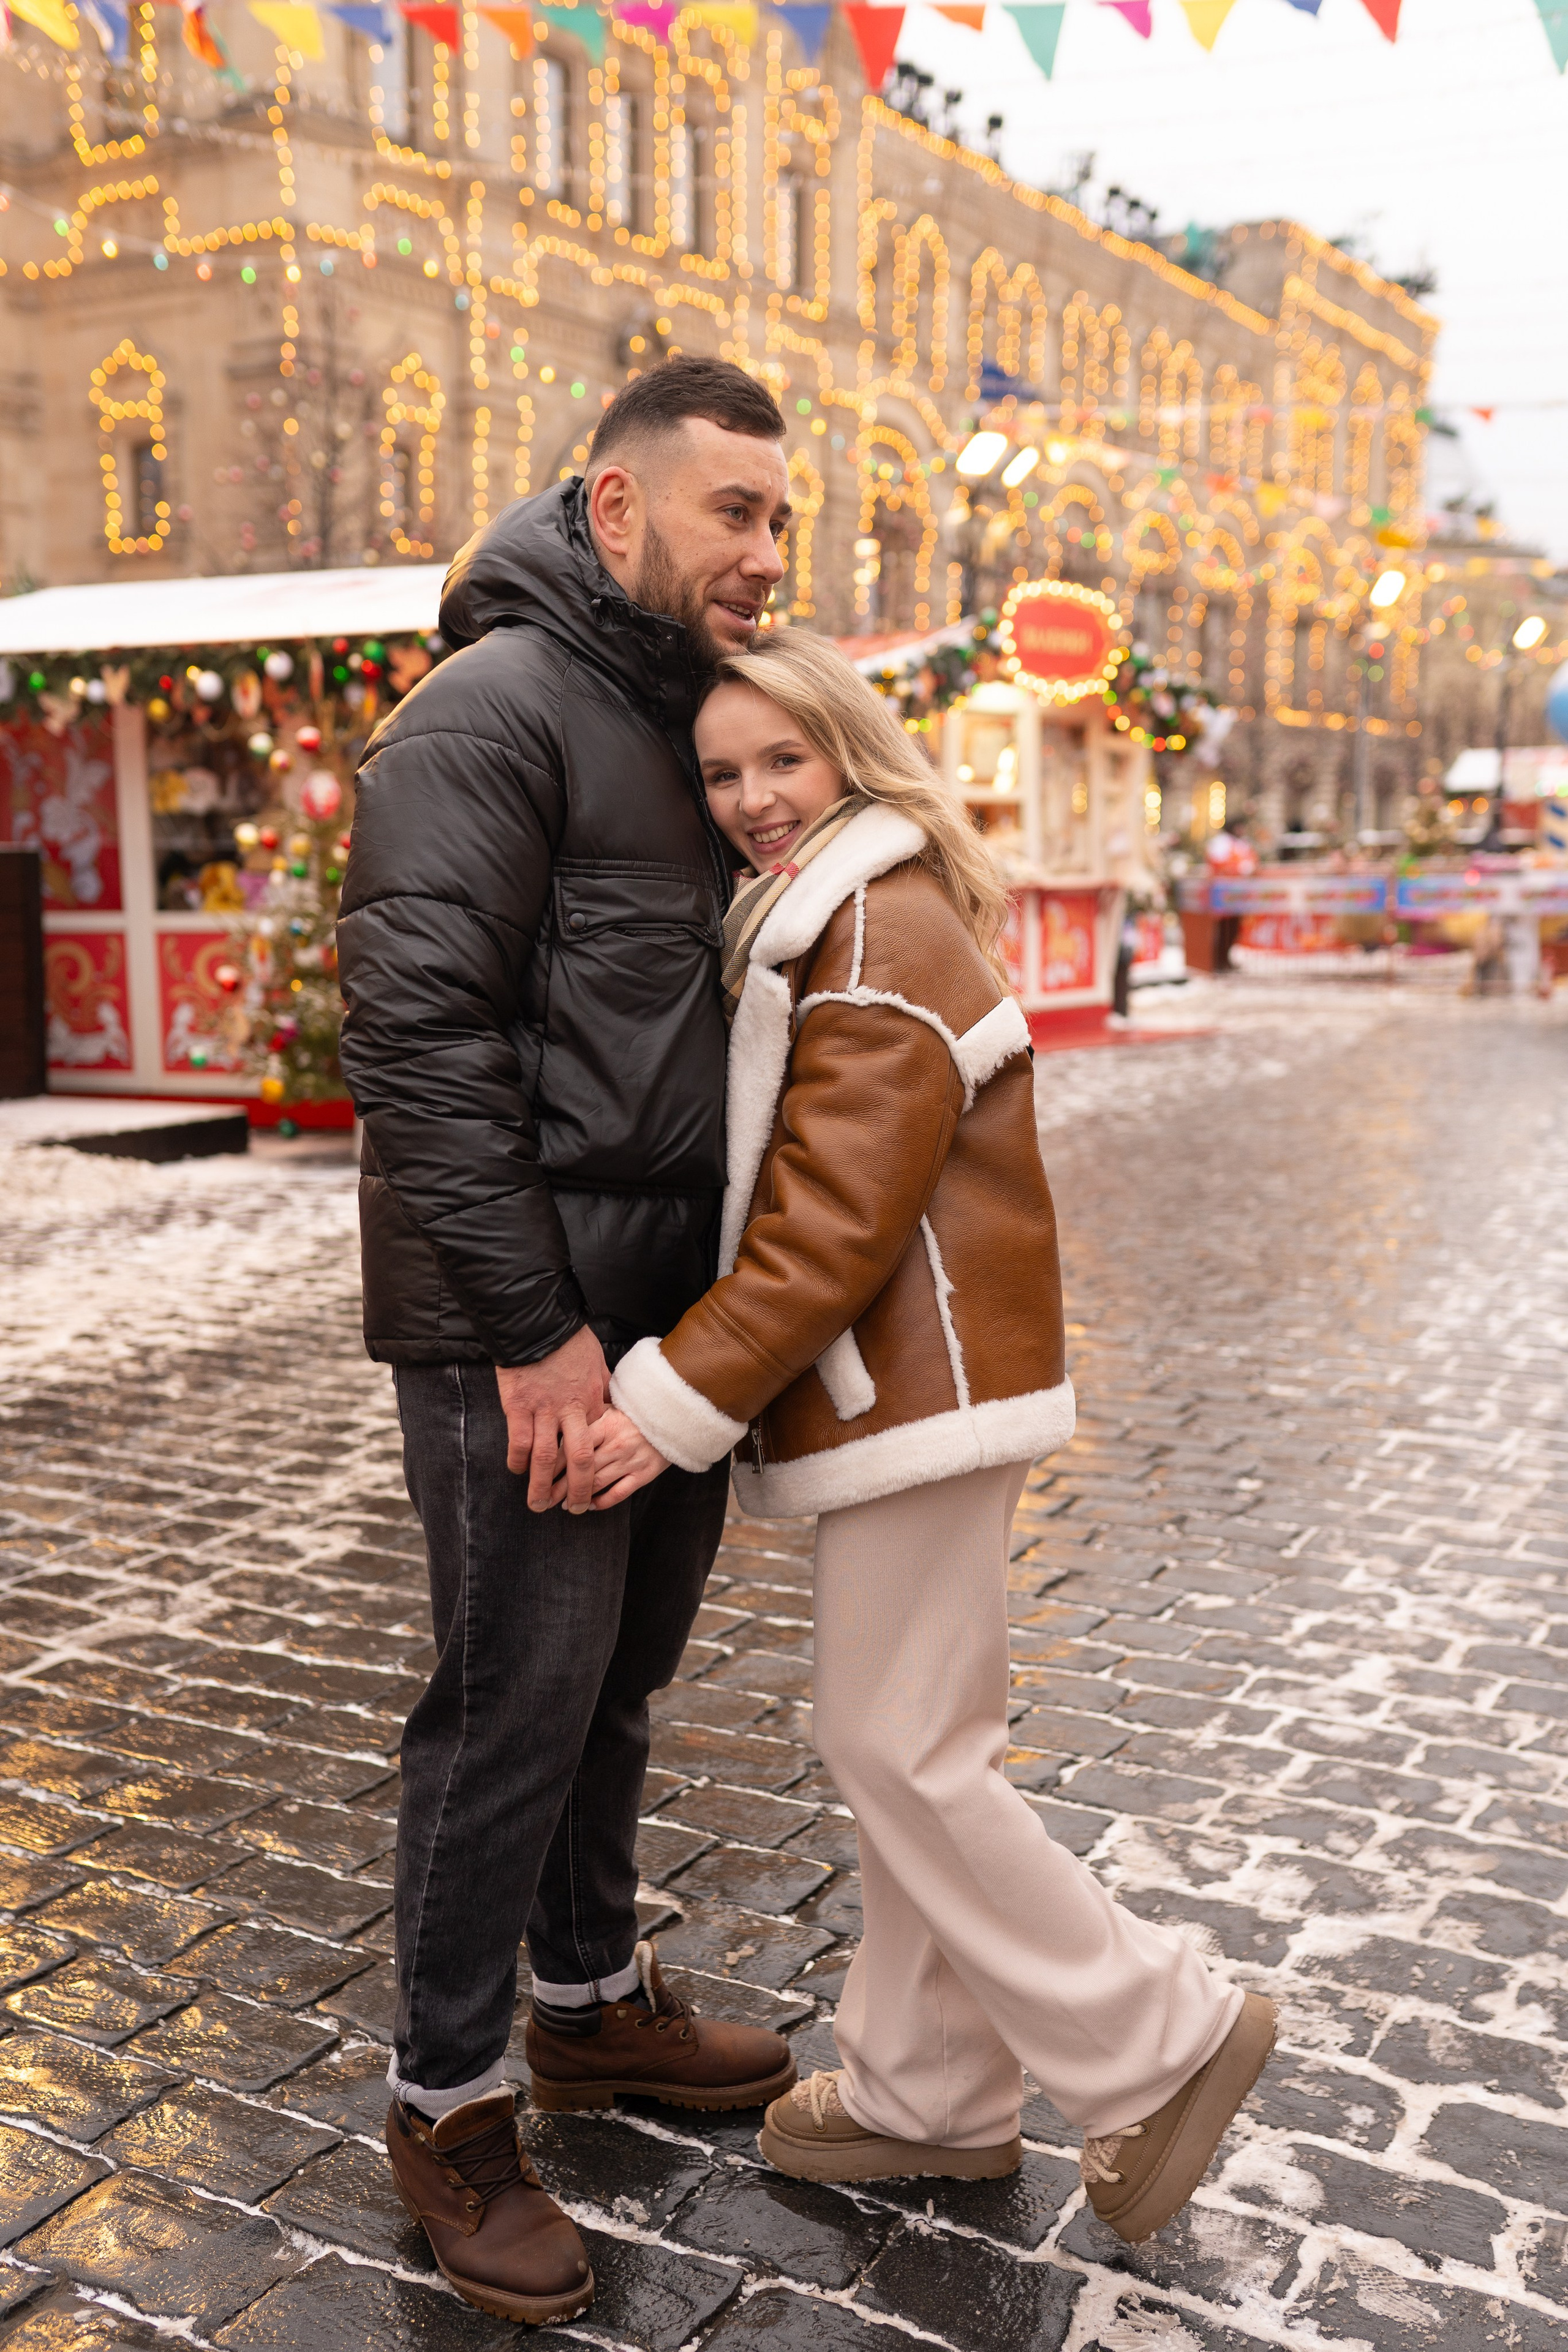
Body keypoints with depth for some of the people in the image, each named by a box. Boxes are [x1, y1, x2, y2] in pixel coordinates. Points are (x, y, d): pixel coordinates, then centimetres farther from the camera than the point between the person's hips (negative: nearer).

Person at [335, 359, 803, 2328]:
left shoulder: (687, 726, 16)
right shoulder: (490, 713, -12)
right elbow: (416, 1033, -20)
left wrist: (720, 1311, 14)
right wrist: (536, 1326, -21)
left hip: (672, 1318, 9)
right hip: (528, 1330, -9)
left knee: (621, 1674, 19)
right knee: (518, 1703, 1)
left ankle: (592, 2001, 38)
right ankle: (445, 2104, 20)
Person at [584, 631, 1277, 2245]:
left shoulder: (877, 934, -15)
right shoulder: (817, 923, 19)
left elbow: (834, 1224, -21)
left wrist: (677, 1399, -20)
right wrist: (685, 1384, 12)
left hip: (923, 1396, -10)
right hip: (905, 1396, 10)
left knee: (898, 1748, -3)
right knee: (905, 1745, 15)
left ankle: (1161, 2042, 12)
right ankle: (930, 2096, 28)